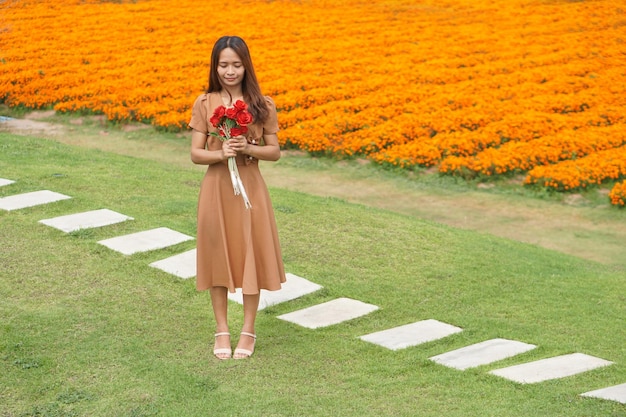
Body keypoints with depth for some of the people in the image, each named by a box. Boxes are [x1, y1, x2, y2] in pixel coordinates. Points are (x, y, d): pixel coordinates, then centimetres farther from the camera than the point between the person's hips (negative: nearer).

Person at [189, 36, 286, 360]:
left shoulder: (261, 105, -2)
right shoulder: (204, 104, -2)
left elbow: (275, 152, 0)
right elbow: (196, 154, -2)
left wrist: (247, 148, -18)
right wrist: (221, 153, -22)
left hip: (250, 187, 0)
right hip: (216, 187, 0)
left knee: (250, 255, 4)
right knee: (218, 256, 7)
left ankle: (248, 330, 18)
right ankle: (222, 330, 20)